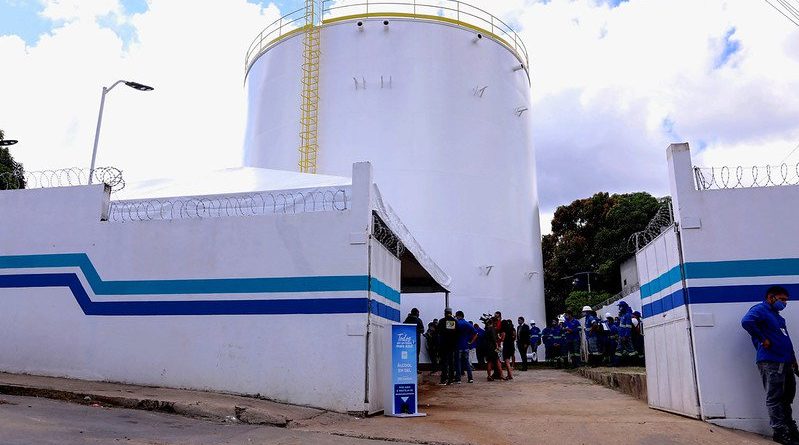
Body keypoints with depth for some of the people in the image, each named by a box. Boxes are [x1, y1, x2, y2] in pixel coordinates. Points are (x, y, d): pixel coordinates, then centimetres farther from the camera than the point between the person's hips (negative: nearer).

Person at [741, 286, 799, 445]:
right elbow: (747, 321, -29)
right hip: (771, 362, -10)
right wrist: (763, 339, -21)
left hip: (785, 362, 10)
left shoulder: (777, 315, 23)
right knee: (774, 398, -5)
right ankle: (780, 432, -2)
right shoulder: (760, 309, -8)